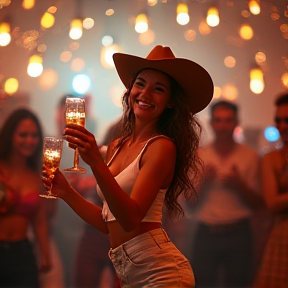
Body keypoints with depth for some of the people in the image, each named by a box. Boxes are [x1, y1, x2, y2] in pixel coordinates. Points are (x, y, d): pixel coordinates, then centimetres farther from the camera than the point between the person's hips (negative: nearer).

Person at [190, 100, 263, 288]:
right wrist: (203, 181, -9)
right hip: (206, 234, 1)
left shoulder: (250, 156, 3)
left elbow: (257, 204, 4)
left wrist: (240, 185, -13)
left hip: (238, 233, -1)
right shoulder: (198, 155, 7)